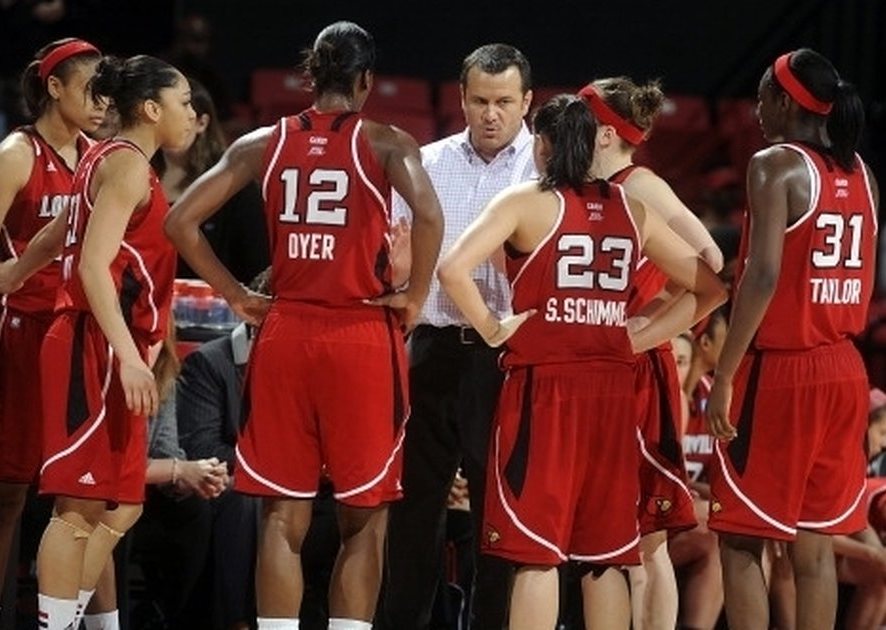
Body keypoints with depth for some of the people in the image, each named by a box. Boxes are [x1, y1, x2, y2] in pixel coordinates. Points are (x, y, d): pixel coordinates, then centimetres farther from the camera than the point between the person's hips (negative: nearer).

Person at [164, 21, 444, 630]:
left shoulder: (263, 144, 7)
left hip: (284, 334, 3)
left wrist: (237, 295, 10)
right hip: (362, 336, -3)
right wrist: (416, 295, -7)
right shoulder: (384, 143, -3)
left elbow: (182, 220, 4)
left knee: (284, 516, 7)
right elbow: (429, 214, -21)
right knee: (364, 517, 4)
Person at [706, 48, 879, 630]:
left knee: (742, 538, 1)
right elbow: (869, 279, 14)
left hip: (780, 368, -7)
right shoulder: (859, 173, 10)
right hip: (844, 369, 7)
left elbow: (764, 276, -19)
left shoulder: (776, 166, -11)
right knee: (815, 542, 9)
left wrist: (725, 376, -17)